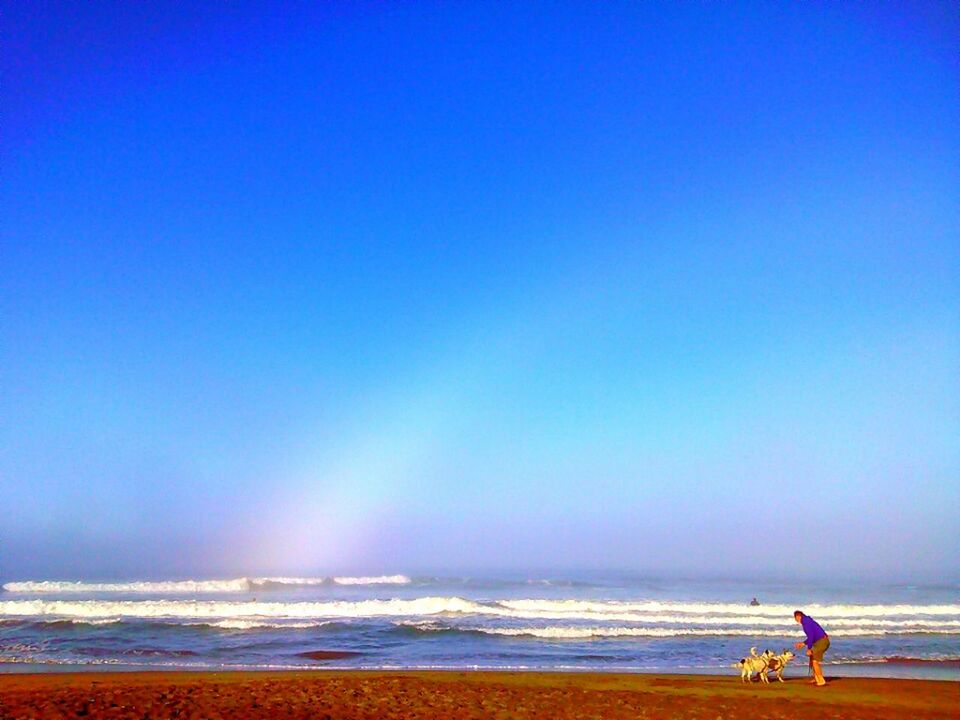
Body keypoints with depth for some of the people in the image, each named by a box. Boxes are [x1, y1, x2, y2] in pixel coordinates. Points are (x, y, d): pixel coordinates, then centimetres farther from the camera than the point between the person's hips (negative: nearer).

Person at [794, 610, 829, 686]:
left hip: (821, 642, -10)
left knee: (815, 661, -4)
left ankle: (821, 681, 0)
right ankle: (816, 679, 23)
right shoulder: (808, 620, 20)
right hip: (823, 641, 10)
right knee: (812, 658, 19)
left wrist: (809, 648, -15)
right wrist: (803, 643, 27)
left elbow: (811, 635, -19)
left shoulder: (805, 622, -11)